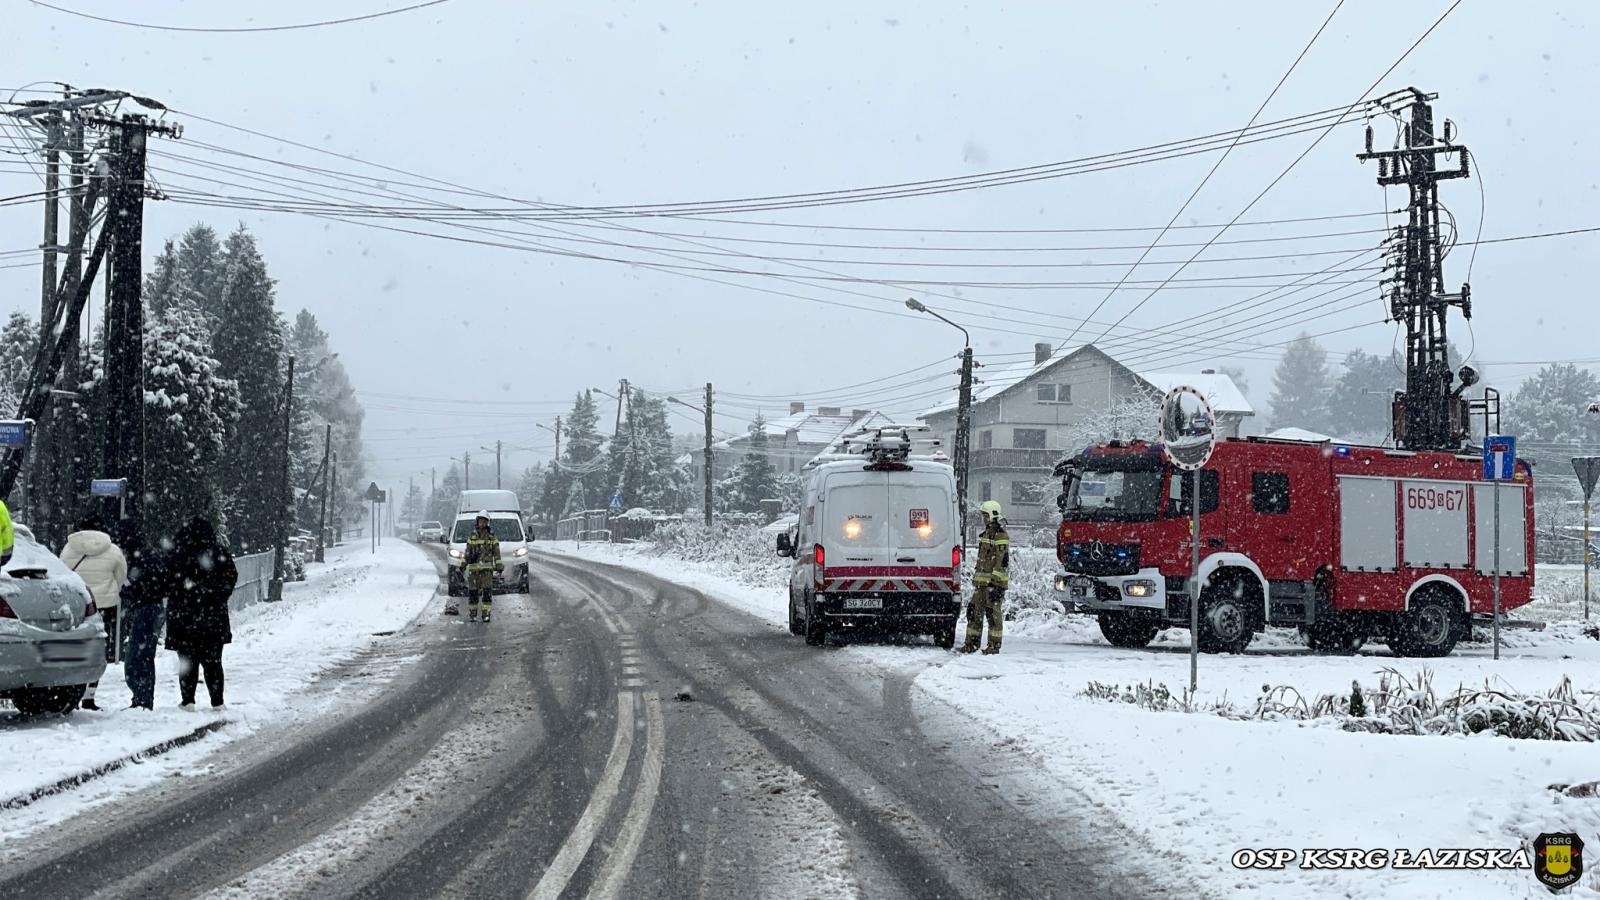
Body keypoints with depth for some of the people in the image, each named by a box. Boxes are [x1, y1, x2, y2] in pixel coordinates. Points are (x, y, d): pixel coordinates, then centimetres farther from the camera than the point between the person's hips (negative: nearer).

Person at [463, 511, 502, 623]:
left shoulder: (492, 536, 5)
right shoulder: (472, 536, 11)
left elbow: (496, 553, 4)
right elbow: (467, 552, 18)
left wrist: (499, 566, -4)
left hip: (487, 568, -2)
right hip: (473, 568, 2)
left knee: (487, 591, -10)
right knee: (473, 592, 2)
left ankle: (486, 615, -9)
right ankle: (472, 615, 12)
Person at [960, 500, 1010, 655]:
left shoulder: (1000, 536, -12)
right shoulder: (986, 534, 19)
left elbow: (1002, 561, -17)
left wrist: (996, 584, -22)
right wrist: (976, 578, 25)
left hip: (995, 582, -9)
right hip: (981, 581, 9)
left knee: (993, 612, -6)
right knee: (974, 611, 7)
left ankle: (994, 644, 0)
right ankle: (971, 643, 11)